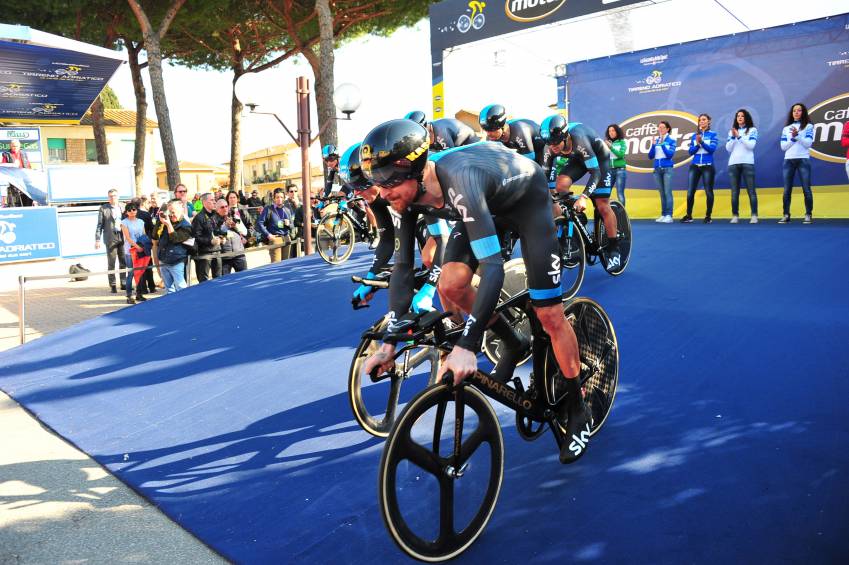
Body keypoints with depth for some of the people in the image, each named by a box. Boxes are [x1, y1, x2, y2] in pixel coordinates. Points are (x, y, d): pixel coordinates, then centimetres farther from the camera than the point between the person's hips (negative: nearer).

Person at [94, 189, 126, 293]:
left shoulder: (123, 207, 10)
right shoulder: (103, 208, 3)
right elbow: (100, 225, 2)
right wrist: (97, 240, -4)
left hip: (122, 237, 3)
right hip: (110, 238, -3)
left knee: (123, 262, 8)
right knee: (111, 263, 1)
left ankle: (123, 283, 18)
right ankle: (112, 285, 7)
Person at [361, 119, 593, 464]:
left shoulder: (459, 181, -43)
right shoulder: (407, 192, -22)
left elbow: (494, 266, -48)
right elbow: (403, 266, -14)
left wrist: (466, 345, -52)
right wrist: (389, 341, -17)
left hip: (527, 197, -6)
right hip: (488, 203, 6)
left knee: (549, 315, -9)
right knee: (450, 285, -17)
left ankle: (577, 412, 12)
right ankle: (513, 345, 12)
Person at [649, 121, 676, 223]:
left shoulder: (671, 140, 0)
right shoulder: (656, 140, 10)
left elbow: (670, 154, -10)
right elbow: (650, 156, 6)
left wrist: (662, 144, -16)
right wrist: (653, 145, -9)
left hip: (667, 168, -4)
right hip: (657, 168, 4)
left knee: (667, 192, -9)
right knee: (661, 193, 6)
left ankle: (669, 215, -11)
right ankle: (663, 215, 8)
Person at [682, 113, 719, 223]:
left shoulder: (713, 134, 3)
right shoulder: (694, 135, 13)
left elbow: (712, 149, -10)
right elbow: (690, 151, 7)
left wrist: (702, 142, -21)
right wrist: (697, 144, -10)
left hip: (707, 166, -3)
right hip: (694, 166, 3)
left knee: (708, 192, -1)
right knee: (690, 192, -4)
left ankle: (708, 216, 6)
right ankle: (689, 216, 4)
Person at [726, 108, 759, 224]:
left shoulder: (752, 130, 7)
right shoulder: (731, 131, 15)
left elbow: (751, 145, -6)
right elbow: (728, 149, 8)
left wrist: (739, 136, -11)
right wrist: (733, 137, -5)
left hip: (747, 163, -3)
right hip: (733, 163, 3)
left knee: (751, 191, -6)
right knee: (734, 192, 0)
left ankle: (754, 216, -9)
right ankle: (735, 216, 1)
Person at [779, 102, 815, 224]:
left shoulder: (808, 126, 6)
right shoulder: (786, 128, 14)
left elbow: (808, 143, -6)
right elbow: (783, 147, 6)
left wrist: (797, 135, -16)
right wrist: (793, 138, -7)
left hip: (803, 160, -3)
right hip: (788, 160, 3)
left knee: (806, 189, -4)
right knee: (787, 190, 1)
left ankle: (808, 215, -1)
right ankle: (786, 215, 4)